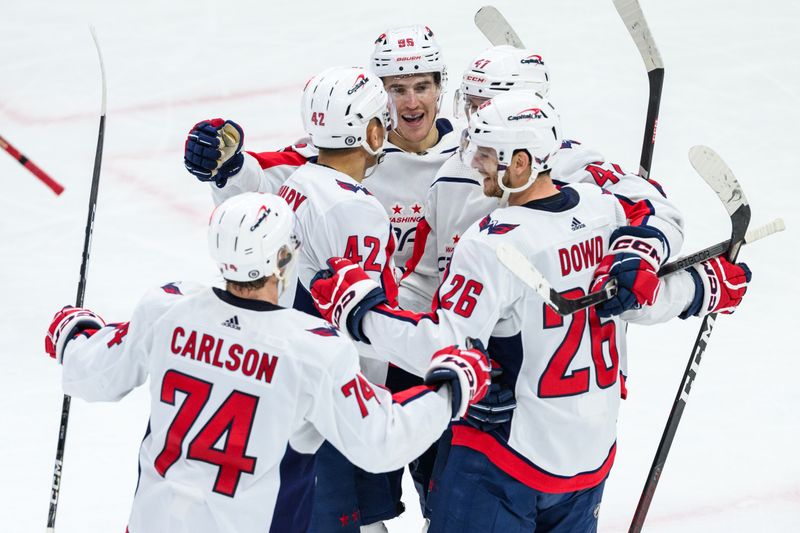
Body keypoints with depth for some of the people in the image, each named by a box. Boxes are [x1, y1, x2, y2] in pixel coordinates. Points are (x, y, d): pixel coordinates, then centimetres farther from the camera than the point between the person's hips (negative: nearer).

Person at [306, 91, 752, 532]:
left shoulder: (495, 243, -23)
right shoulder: (604, 208, -2)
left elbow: (443, 350, -24)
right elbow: (644, 297, 9)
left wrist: (356, 308, -18)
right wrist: (708, 286, 28)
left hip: (510, 453, -7)